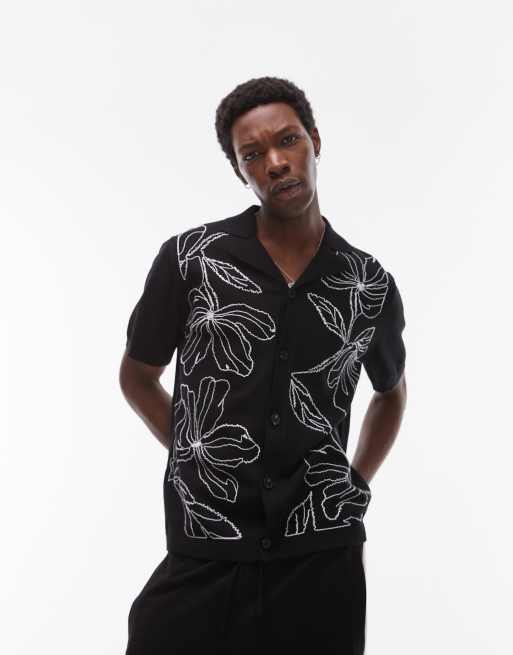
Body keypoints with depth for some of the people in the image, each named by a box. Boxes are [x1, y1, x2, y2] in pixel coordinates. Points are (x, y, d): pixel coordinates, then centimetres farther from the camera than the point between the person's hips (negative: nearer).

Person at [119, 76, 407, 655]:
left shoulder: (371, 285, 2)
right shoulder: (189, 258, -3)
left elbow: (391, 390, 21)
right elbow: (137, 376, 10)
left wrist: (357, 483, 11)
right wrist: (199, 461, 3)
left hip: (324, 560, 2)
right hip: (202, 558, -1)